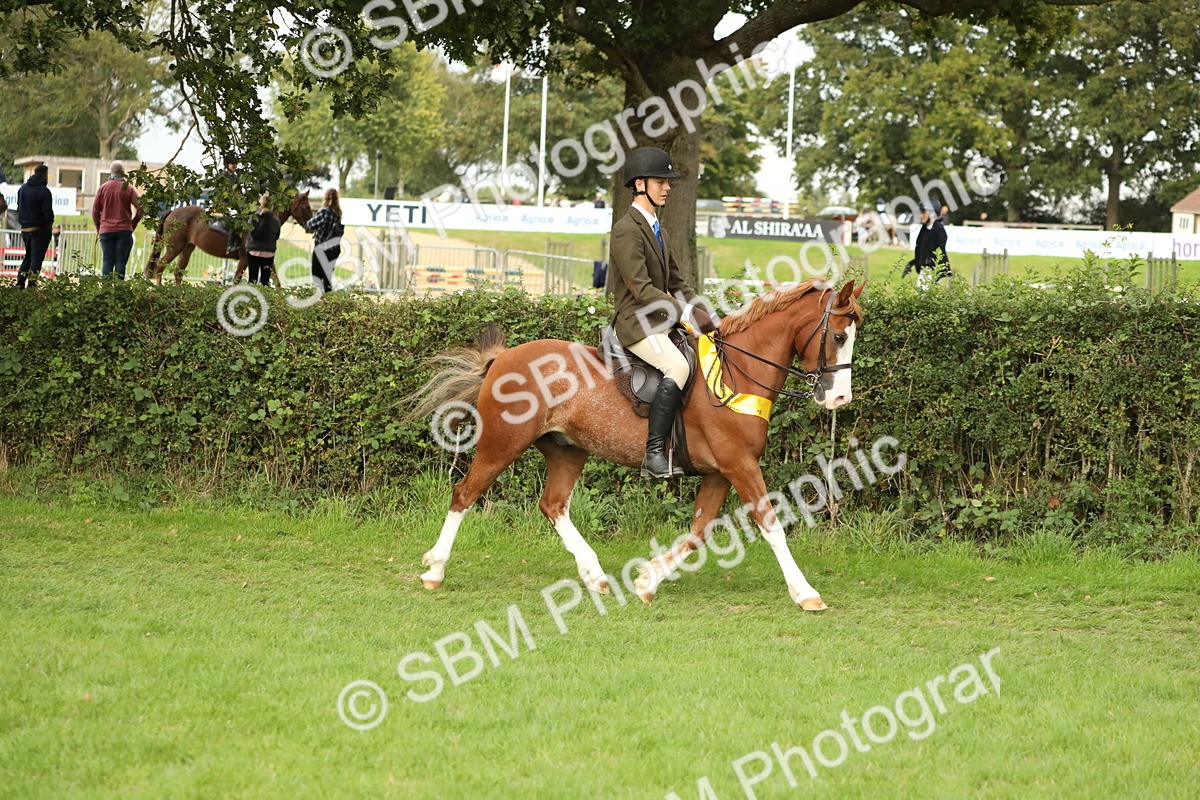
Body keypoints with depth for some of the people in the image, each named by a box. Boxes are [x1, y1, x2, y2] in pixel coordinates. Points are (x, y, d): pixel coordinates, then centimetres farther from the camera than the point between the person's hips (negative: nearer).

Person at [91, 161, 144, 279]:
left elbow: (95, 210, 4)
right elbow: (140, 208, -5)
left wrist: (98, 227, 15)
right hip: (124, 230, -2)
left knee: (107, 260, 2)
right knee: (121, 261, -1)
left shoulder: (103, 188, 3)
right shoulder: (128, 189, -2)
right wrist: (133, 224, 8)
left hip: (106, 230, 2)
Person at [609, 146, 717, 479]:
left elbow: (676, 284, 23)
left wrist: (705, 316, 8)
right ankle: (653, 455, -34)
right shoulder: (627, 231, -13)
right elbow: (641, 289, -21)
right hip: (637, 323, -10)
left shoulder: (657, 230, 19)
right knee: (677, 367, -32)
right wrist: (687, 313, -24)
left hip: (662, 321, 10)